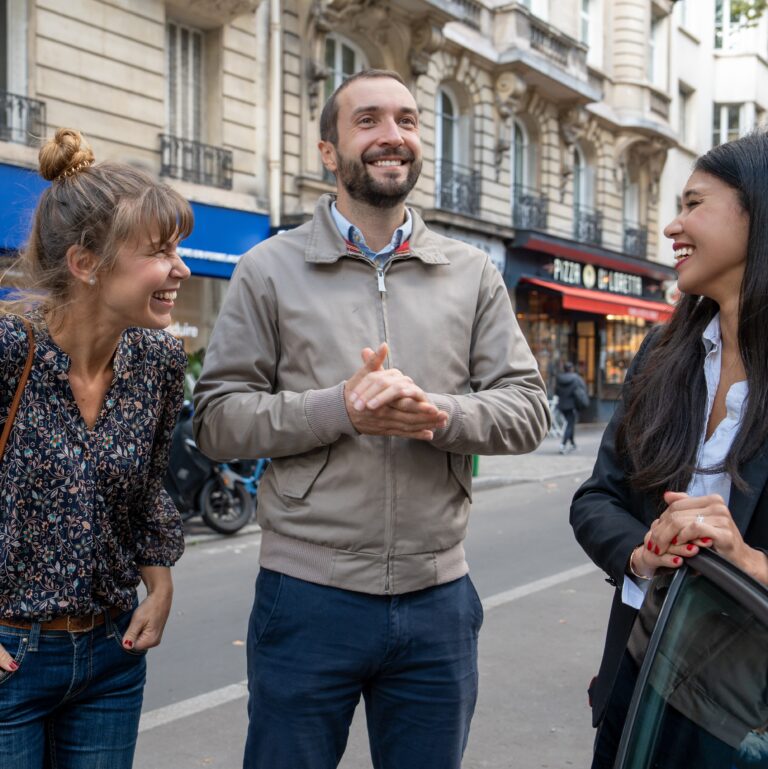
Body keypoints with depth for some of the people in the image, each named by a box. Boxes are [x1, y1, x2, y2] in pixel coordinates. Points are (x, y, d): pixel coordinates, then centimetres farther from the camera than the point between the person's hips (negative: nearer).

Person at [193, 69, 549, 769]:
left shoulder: (473, 274, 7)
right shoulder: (270, 271, 1)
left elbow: (528, 409, 4)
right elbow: (218, 420, -3)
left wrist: (440, 414, -17)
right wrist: (340, 409, -17)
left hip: (438, 601, 3)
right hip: (307, 598, -2)